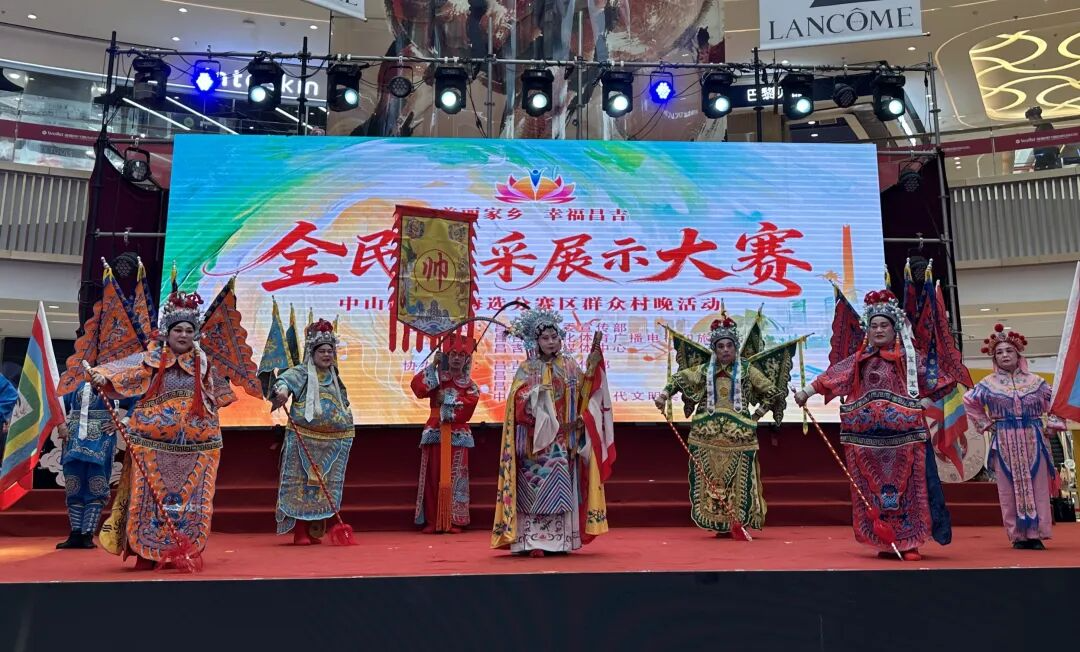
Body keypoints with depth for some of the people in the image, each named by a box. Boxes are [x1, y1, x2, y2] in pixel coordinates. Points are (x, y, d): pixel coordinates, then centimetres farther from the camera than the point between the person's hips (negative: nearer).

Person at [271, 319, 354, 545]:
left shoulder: (334, 378, 18)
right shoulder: (302, 372, -2)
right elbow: (285, 378, -24)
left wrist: (346, 427, 21)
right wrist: (282, 389, -45)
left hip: (332, 441, 6)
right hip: (304, 439, -6)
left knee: (324, 484, 7)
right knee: (301, 482, -5)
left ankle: (315, 531, 16)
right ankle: (300, 532, -1)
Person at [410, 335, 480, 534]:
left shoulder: (470, 385, 7)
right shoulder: (437, 378, 9)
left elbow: (468, 406, -10)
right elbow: (418, 387, -10)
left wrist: (447, 400, -9)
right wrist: (433, 366, -11)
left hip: (457, 434, -1)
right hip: (435, 432, 1)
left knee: (454, 478, -1)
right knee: (433, 476, 1)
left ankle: (453, 521, 4)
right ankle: (432, 521, 6)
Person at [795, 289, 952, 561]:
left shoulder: (908, 356, 4)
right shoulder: (860, 359, 10)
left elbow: (940, 380, 5)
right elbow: (832, 376, 7)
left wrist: (923, 403, -2)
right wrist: (807, 391, 1)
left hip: (903, 434, -2)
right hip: (867, 435, 2)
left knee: (905, 486, -2)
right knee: (873, 488, 4)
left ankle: (909, 542, 5)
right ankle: (884, 542, 12)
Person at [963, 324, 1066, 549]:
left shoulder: (1035, 381, 6)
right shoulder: (988, 384, 3)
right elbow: (969, 402, 15)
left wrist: (1052, 424, 4)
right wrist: (985, 424, 8)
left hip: (1033, 441, 1)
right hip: (1005, 443, -1)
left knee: (1037, 487, 0)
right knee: (1010, 490, 0)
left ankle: (1036, 534, 6)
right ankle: (1018, 535, 6)